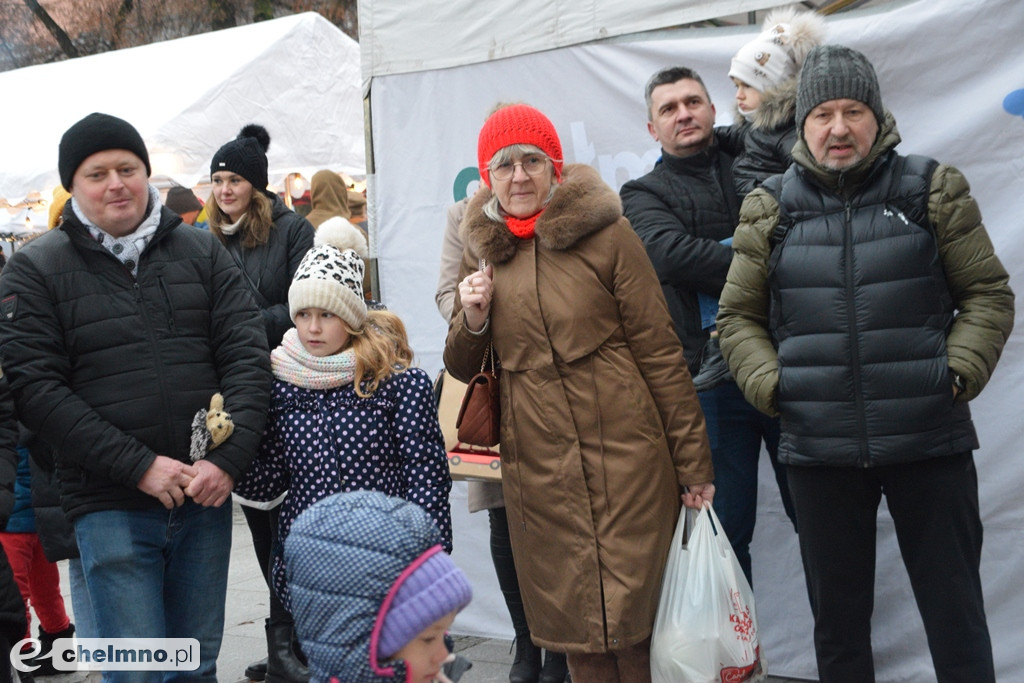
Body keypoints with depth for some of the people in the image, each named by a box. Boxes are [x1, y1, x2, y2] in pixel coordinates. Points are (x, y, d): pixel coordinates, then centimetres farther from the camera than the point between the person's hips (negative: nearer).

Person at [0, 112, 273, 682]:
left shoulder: (203, 253, 8)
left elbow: (247, 355, 2)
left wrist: (230, 458, -12)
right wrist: (139, 466, -15)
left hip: (207, 494, 3)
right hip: (111, 506, -2)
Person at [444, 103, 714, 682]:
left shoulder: (606, 233, -3)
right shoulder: (482, 252, 9)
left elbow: (660, 350, -4)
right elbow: (462, 369, 17)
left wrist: (693, 463, -6)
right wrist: (472, 318, -5)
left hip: (624, 455, -3)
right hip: (536, 466, 3)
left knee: (634, 615, 2)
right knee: (571, 620, 9)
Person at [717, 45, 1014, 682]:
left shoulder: (932, 191, 2)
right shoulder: (771, 210, 5)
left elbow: (988, 293, 5)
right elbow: (739, 316, 10)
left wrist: (959, 372, -8)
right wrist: (771, 384, -5)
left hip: (931, 442, -1)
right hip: (818, 451, 2)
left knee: (956, 613, 7)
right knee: (838, 618, 13)